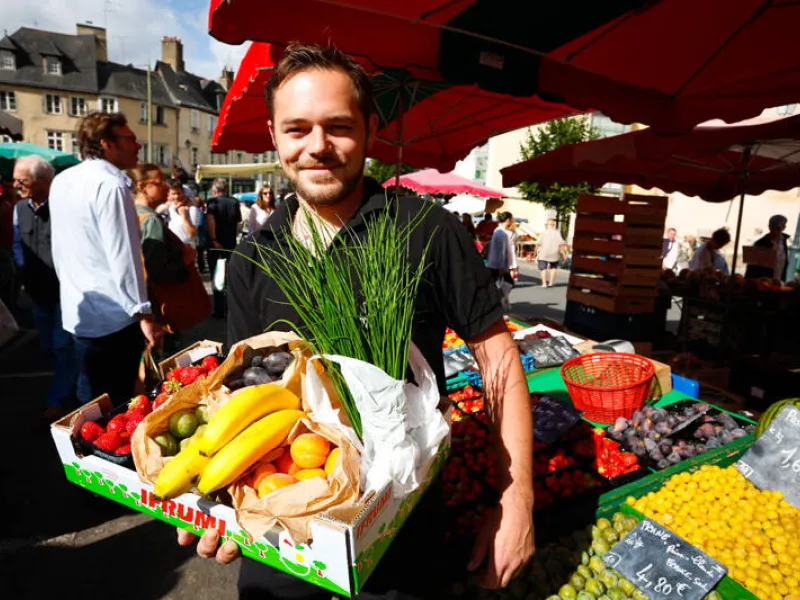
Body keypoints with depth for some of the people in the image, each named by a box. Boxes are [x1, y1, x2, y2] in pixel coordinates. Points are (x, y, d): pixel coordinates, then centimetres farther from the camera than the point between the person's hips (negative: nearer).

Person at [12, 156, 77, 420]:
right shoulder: (20, 208, 5)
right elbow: (17, 245, 16)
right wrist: (26, 278, 5)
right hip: (38, 291, 7)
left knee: (63, 346, -1)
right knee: (49, 346, 17)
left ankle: (58, 401, 12)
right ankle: (69, 388, 35)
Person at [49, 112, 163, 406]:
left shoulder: (61, 181, 10)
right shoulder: (110, 185, -16)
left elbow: (60, 249, 17)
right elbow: (124, 256, -21)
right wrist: (144, 314, -18)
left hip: (78, 311, 8)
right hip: (113, 316, -8)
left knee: (90, 399, 19)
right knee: (117, 404, 5)